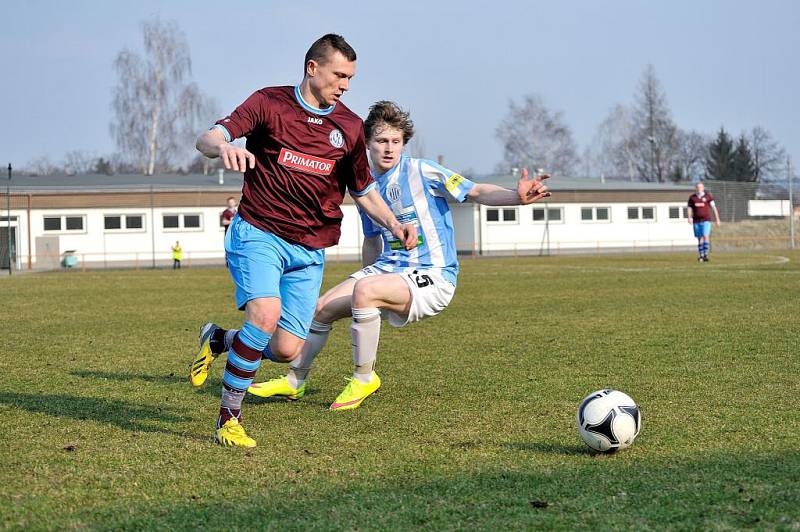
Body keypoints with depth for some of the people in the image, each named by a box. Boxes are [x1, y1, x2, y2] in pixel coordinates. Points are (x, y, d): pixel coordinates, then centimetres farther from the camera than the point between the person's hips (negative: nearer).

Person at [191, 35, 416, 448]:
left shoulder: (350, 126, 9)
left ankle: (219, 339, 26)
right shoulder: (269, 103, -2)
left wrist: (394, 225, 2)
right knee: (266, 315, -28)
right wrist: (225, 147, -37)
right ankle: (228, 417, -11)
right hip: (258, 234, -4)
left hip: (309, 251, 4)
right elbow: (207, 139, -12)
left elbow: (363, 191, 20)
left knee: (286, 350, -5)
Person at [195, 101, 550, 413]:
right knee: (321, 308, 5)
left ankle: (364, 379, -13)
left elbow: (476, 192, -19)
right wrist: (368, 272, 18)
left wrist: (517, 197, -34)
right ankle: (294, 381, 28)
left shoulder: (421, 172, -12)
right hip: (388, 270, 8)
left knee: (364, 291, -33)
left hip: (433, 276, -8)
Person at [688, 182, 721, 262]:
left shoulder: (708, 196, 1)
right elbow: (690, 208, 10)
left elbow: (714, 208, 4)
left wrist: (717, 219, 3)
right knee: (700, 238, 6)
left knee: (705, 236, -16)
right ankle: (701, 255, 13)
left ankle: (706, 254, -14)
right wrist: (690, 217, -7)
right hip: (696, 221, 2)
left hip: (706, 220, -2)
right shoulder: (692, 197, 7)